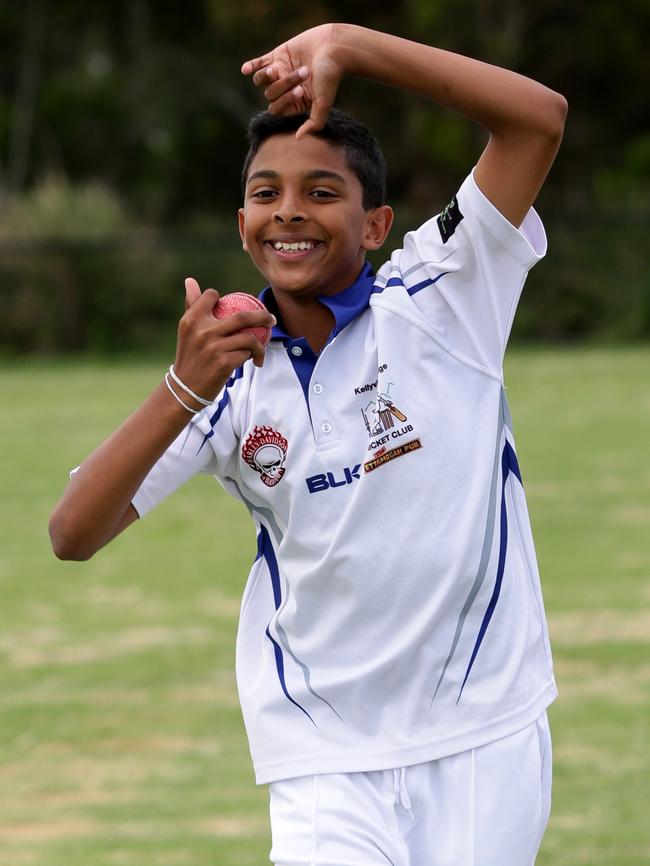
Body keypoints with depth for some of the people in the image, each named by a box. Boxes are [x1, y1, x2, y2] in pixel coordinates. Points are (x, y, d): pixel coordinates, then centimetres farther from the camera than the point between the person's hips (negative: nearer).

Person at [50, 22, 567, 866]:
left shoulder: (434, 302, -3)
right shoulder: (232, 382, 3)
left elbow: (539, 116, -13)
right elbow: (73, 535, -6)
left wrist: (349, 46, -18)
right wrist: (184, 391, -19)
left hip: (485, 742, -1)